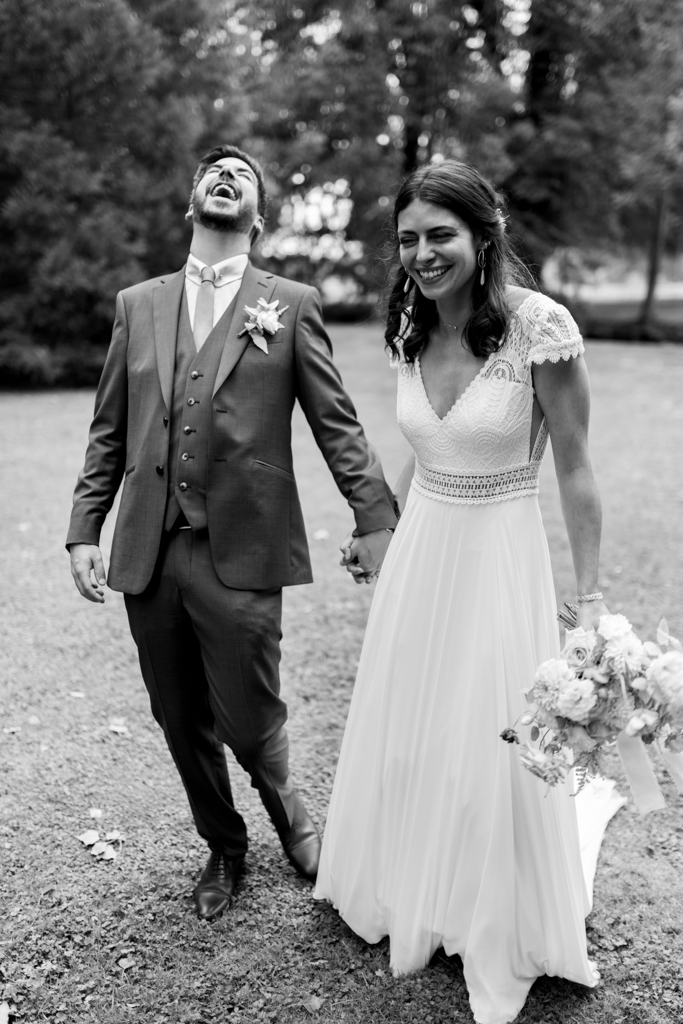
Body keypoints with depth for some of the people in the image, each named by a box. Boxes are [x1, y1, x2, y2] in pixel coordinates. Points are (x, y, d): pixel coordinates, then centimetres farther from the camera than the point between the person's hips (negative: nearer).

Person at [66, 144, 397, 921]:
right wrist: (84, 529, 6)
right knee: (183, 726, 13)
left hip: (239, 557, -3)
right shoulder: (137, 305, 12)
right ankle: (223, 846, 39)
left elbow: (337, 425, 2)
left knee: (248, 723, 3)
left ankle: (284, 807, 38)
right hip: (147, 556, 3)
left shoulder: (290, 304, 4)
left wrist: (376, 520, -4)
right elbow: (109, 432, 12)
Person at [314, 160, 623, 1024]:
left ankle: (500, 937, 36)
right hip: (417, 553, 6)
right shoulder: (411, 329, 0)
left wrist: (590, 597, -11)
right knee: (404, 737, 18)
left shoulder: (539, 328, -19)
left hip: (498, 559, -5)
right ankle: (410, 896, 46)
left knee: (491, 751, 9)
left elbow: (575, 473, -13)